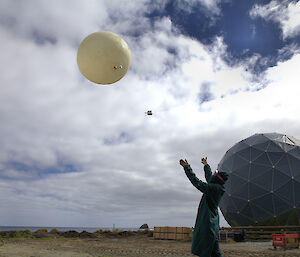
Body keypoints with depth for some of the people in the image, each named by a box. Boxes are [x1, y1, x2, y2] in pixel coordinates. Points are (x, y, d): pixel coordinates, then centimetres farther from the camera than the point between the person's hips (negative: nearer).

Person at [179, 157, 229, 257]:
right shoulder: (218, 187, 8)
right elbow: (209, 178, 26)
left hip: (208, 222, -9)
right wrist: (206, 165, 41)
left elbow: (197, 183, -19)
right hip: (212, 222, 10)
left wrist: (187, 167, -14)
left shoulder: (214, 188, -18)